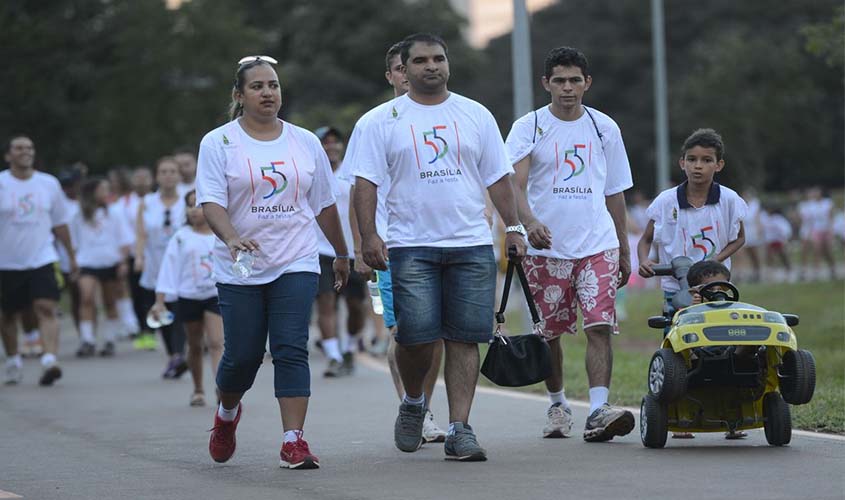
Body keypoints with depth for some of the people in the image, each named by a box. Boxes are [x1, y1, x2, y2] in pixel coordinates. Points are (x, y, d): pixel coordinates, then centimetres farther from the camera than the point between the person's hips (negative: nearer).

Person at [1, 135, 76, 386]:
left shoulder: (49, 184, 6)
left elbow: (60, 223, 15)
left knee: (47, 308, -17)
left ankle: (50, 360, -26)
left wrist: (71, 256, 18)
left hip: (42, 259, 0)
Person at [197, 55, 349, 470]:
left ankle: (294, 442, -11)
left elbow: (324, 205, 18)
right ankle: (227, 413, 34)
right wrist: (231, 237, -29)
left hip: (296, 266, 1)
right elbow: (211, 202, -10)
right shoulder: (218, 143, 0)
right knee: (242, 355, 3)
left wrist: (342, 254, 23)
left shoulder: (305, 143, 9)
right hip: (240, 270, -1)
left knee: (291, 350, -10)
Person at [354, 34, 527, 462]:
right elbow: (366, 182, 2)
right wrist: (368, 235, -9)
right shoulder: (384, 120, 6)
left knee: (464, 339, -3)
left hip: (472, 245, 2)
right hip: (411, 246, -2)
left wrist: (514, 227, 7)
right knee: (417, 336, -10)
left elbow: (498, 177, 15)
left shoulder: (475, 116, 13)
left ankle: (459, 429, -1)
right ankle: (413, 403, 19)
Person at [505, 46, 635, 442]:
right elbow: (514, 184, -10)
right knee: (549, 333, 7)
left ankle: (599, 411, -19)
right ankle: (557, 405, 25)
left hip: (598, 245, 1)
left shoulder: (604, 128, 10)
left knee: (600, 326, -13)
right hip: (545, 247, -1)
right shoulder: (528, 127, 2)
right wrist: (529, 222, -30)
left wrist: (624, 250, 17)